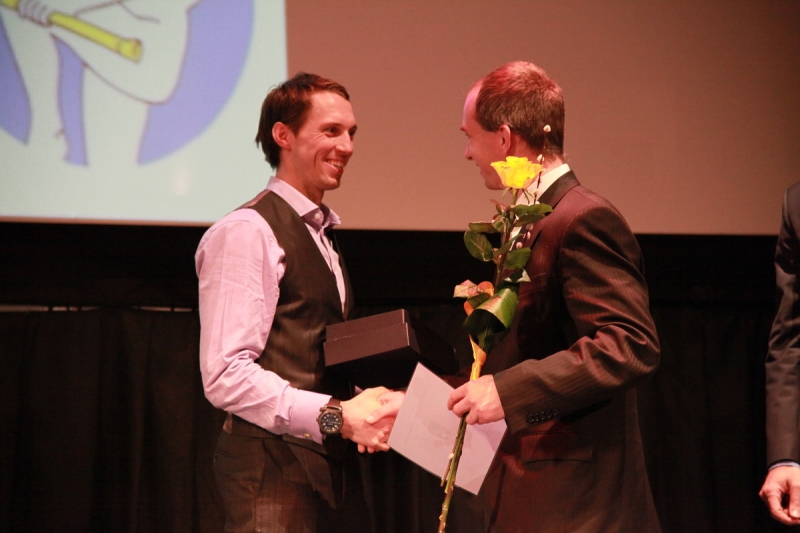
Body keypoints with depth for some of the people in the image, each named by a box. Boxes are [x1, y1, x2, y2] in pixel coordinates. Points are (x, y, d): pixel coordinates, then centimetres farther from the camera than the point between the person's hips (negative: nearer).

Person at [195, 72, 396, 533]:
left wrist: (362, 407, 3)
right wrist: (335, 415, -23)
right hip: (275, 471, -8)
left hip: (331, 463, 8)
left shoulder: (319, 234, 19)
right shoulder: (246, 233, -10)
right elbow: (225, 375, -19)